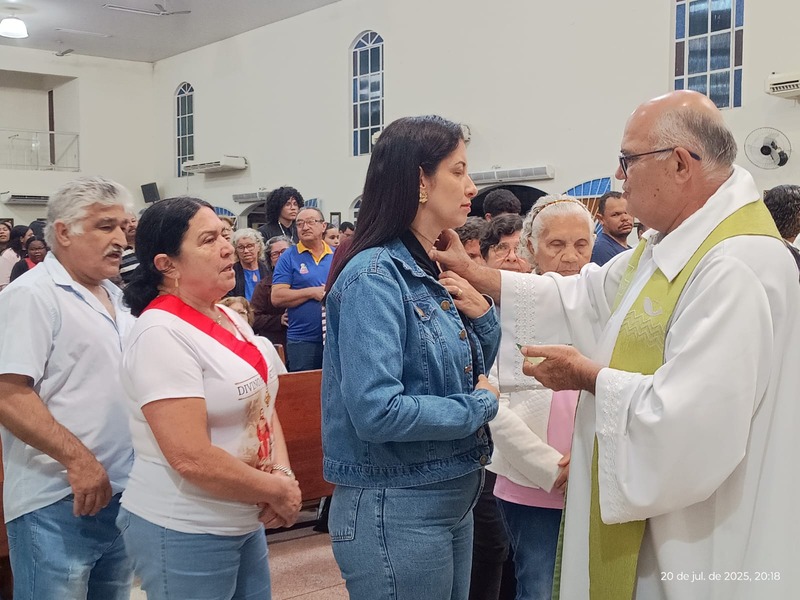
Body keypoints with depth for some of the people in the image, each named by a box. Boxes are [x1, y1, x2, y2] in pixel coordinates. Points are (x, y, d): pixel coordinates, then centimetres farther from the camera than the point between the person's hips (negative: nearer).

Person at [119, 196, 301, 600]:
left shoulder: (231, 319, 6)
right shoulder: (161, 335, -20)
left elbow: (263, 404, 11)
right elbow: (192, 459, -25)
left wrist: (283, 473, -7)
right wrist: (278, 491, -14)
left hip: (246, 522, 8)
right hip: (183, 535, -7)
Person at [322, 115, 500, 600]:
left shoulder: (432, 273, 7)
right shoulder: (375, 277, -18)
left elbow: (464, 373, 17)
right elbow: (377, 412, -29)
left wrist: (483, 317, -2)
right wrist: (481, 405, -16)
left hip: (453, 500, 9)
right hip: (396, 510, -8)